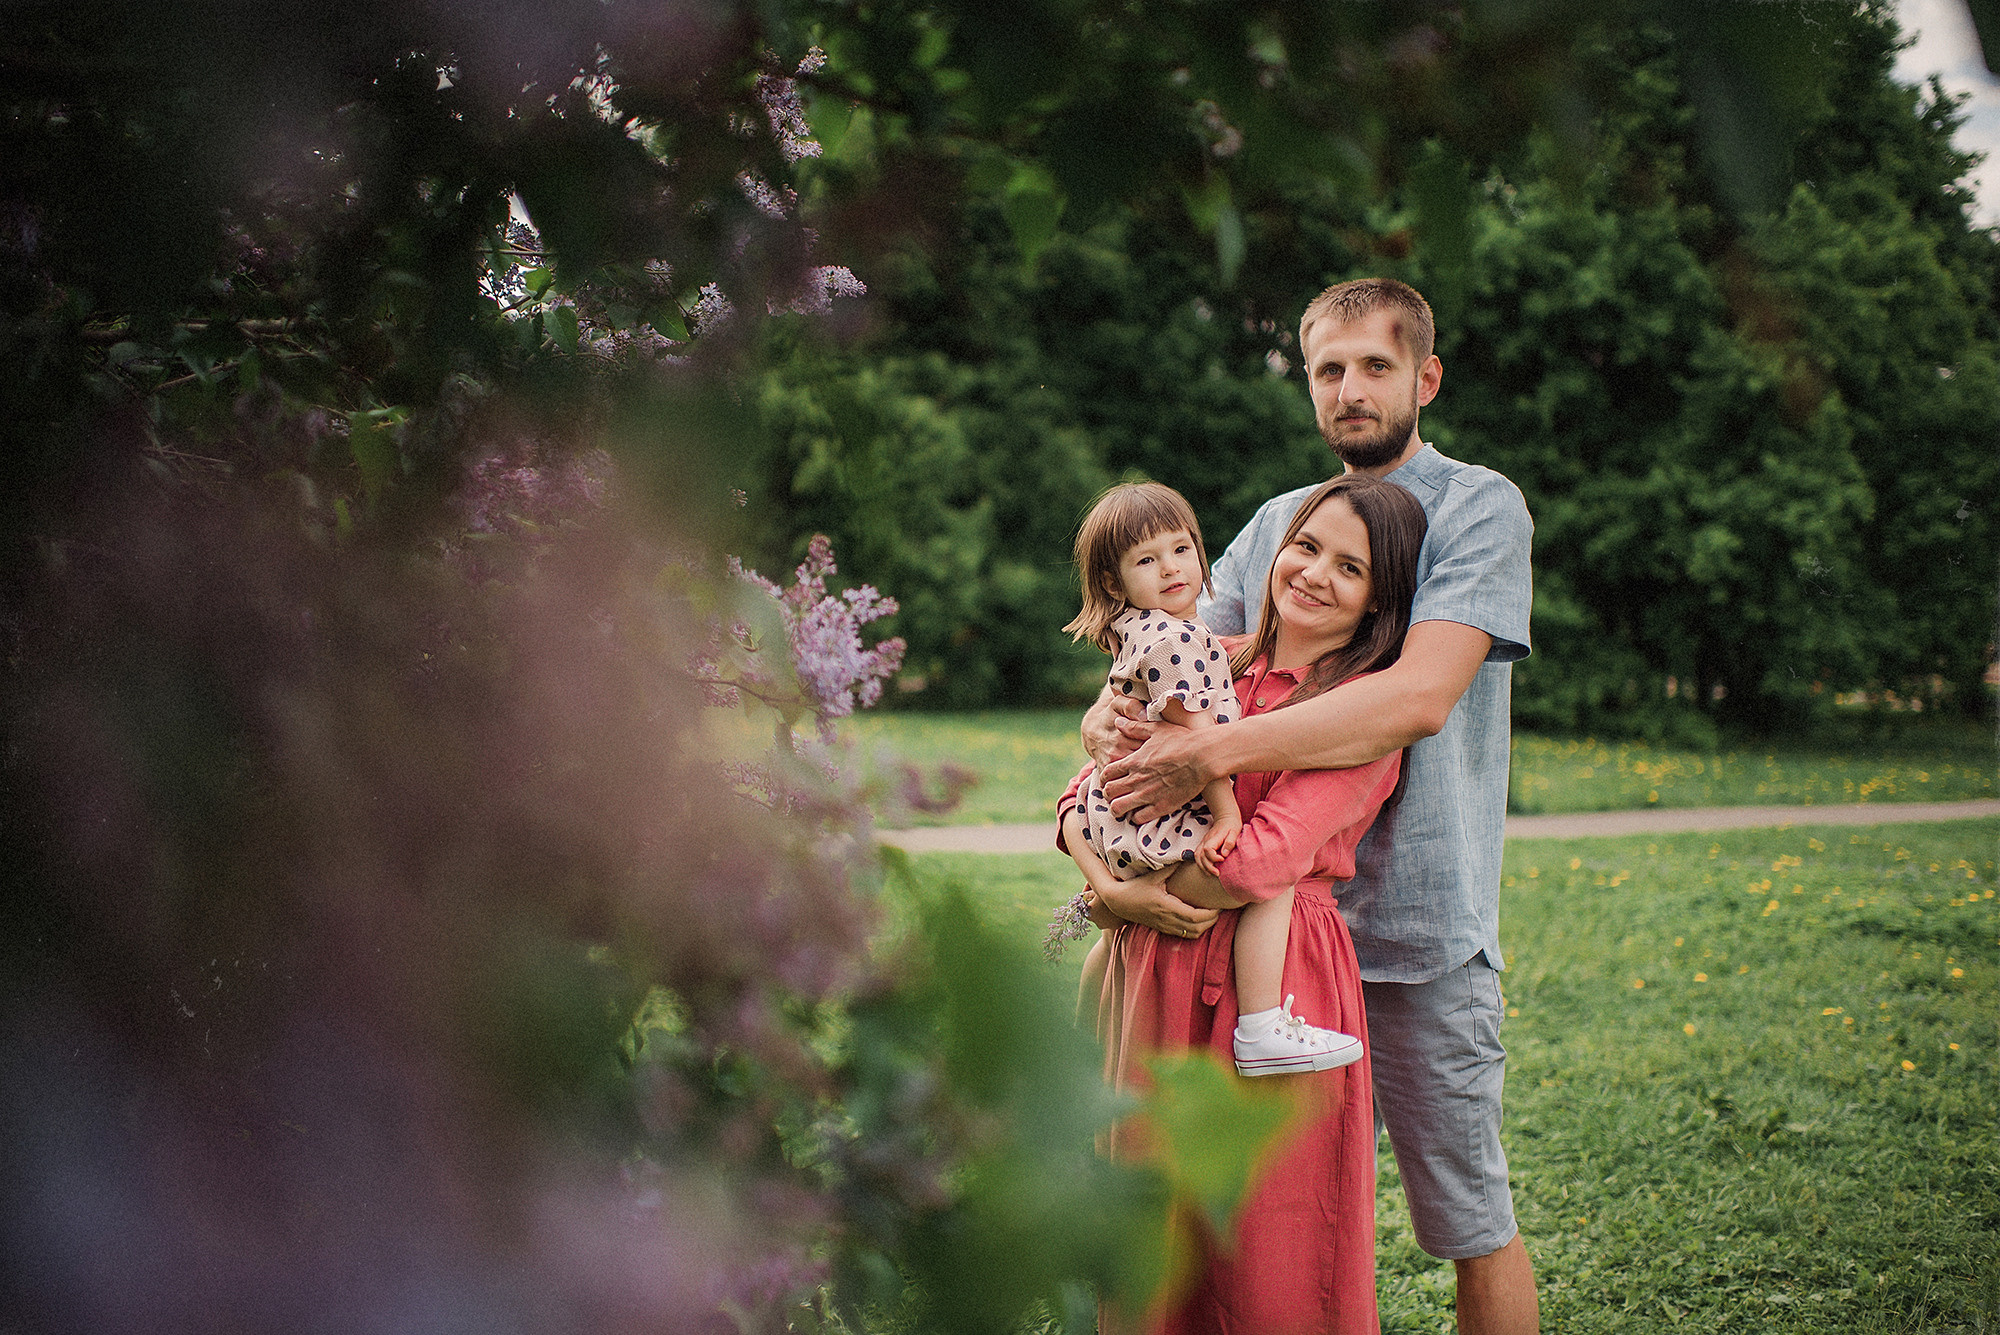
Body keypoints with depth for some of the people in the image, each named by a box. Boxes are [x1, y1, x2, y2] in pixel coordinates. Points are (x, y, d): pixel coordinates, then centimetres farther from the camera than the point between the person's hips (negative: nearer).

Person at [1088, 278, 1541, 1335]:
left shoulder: (1479, 508, -5)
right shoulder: (1274, 524, 13)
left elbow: (1419, 696, -20)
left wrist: (1210, 752, -27)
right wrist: (1110, 718, -16)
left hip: (1421, 930, -4)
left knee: (1470, 1224, 6)